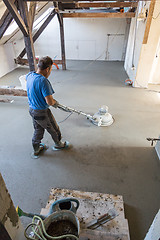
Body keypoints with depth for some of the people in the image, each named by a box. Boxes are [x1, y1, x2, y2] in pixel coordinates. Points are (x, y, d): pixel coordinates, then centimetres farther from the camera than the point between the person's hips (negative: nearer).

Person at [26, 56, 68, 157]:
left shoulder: (30, 75, -3)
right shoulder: (43, 81, -30)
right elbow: (50, 102, -32)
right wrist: (55, 102, -7)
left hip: (32, 109, 8)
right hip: (42, 113, -8)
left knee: (38, 130, 27)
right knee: (54, 129, 18)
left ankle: (36, 149, 44)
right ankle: (58, 144, 44)